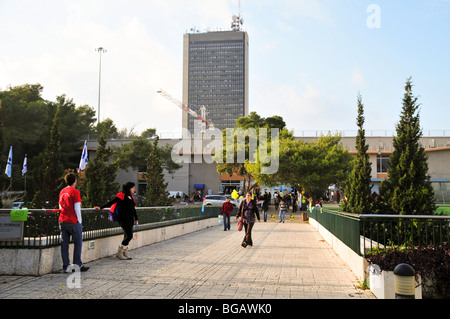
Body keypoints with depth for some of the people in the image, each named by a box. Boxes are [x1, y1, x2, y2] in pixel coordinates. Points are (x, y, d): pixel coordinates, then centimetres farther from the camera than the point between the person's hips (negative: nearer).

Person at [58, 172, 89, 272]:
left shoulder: (62, 191, 12)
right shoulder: (75, 191, -9)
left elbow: (60, 206, 18)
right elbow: (77, 208, -13)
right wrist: (79, 221, -6)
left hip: (62, 221, 6)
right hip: (73, 221, -6)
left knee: (64, 244, 7)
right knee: (78, 243, 4)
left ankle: (66, 266, 8)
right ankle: (77, 265, 6)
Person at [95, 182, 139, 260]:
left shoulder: (131, 197, 16)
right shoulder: (121, 196, -9)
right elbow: (111, 203, -10)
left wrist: (136, 218, 27)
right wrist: (101, 207, -14)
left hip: (130, 220, 8)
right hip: (124, 219, -8)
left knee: (127, 236, 10)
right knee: (129, 236, -12)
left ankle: (125, 253, 17)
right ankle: (119, 253, -1)